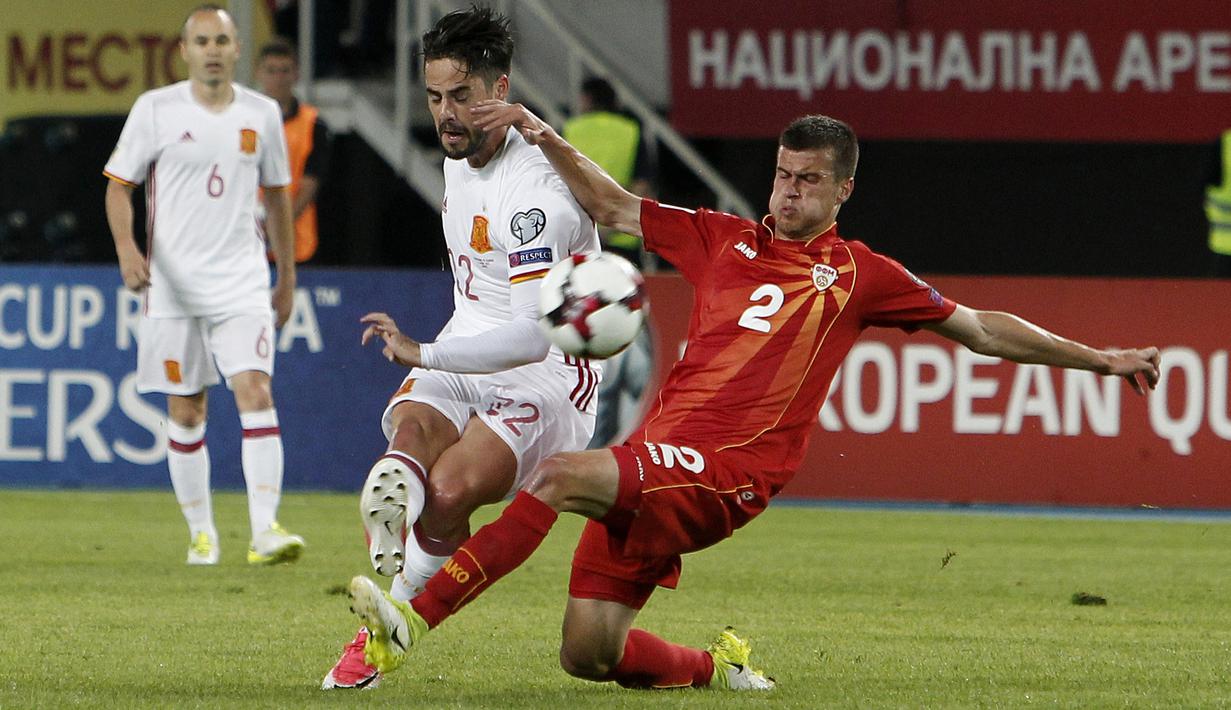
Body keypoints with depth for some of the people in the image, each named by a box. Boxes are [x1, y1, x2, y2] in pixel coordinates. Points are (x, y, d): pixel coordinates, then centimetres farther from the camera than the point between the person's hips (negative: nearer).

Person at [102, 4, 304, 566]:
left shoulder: (261, 113, 6)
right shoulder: (155, 109, -2)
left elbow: (276, 193, 17)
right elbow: (118, 185, 0)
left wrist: (287, 276, 20)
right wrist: (126, 248, -18)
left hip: (242, 281, 1)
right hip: (172, 283, -1)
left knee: (255, 392, -15)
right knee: (185, 411, 4)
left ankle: (266, 530, -21)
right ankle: (201, 532, 18)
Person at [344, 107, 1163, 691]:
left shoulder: (859, 275, 11)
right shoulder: (724, 239, 19)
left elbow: (982, 328, 17)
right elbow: (613, 206, 23)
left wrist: (1098, 359, 16)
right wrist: (545, 137, 10)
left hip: (727, 471, -5)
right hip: (659, 458, 5)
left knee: (560, 477, -30)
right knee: (588, 655, -4)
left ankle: (415, 620, -33)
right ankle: (716, 667, 25)